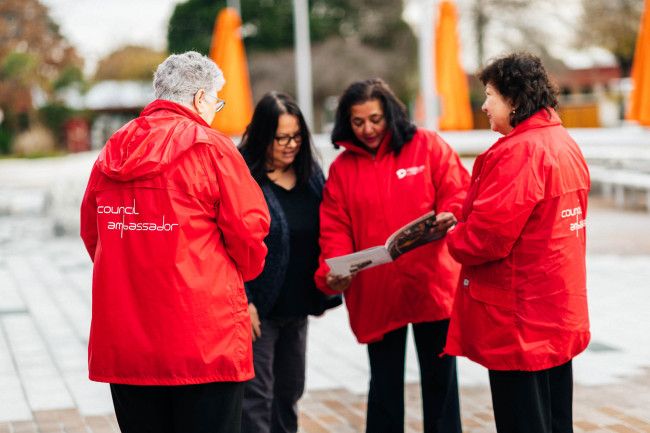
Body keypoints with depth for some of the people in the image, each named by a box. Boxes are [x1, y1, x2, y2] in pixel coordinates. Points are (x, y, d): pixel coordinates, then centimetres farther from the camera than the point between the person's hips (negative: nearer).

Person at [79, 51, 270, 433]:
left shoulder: (112, 151, 8)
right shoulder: (212, 147, -7)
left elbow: (91, 231, 13)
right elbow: (248, 227, -7)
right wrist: (244, 272, 13)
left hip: (122, 339, 5)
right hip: (205, 339, -5)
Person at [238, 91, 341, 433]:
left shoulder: (310, 174, 8)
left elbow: (324, 234, 16)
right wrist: (243, 301, -19)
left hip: (297, 304, 7)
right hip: (258, 308, -7)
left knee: (289, 392, 15)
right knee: (256, 397, -4)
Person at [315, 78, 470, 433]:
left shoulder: (427, 146, 1)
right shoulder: (342, 167, 5)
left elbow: (458, 193, -3)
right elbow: (335, 228, 1)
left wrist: (448, 217, -25)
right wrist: (332, 273, -16)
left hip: (431, 286, -1)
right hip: (374, 294, 2)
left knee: (440, 380, 8)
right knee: (385, 384, 10)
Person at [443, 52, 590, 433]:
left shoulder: (519, 152, -19)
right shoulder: (565, 144, 11)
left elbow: (486, 236, -23)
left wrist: (454, 239, -3)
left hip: (520, 322, -9)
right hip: (561, 314, 10)